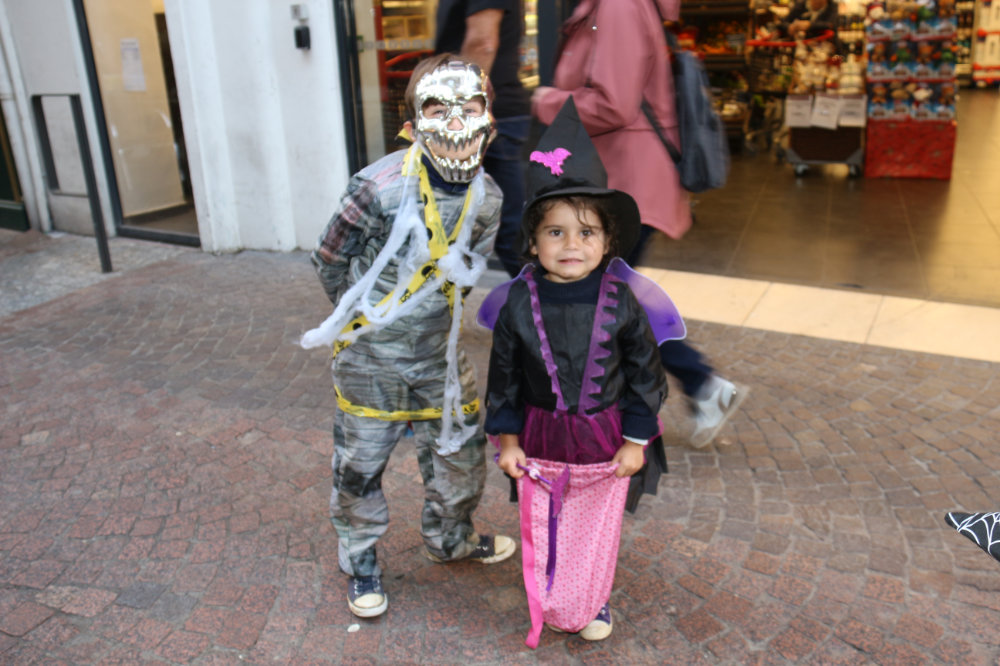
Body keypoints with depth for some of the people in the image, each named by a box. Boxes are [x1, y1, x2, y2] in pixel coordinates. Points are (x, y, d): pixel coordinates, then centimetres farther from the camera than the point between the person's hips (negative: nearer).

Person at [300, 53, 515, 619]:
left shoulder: (487, 196, -6)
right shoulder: (381, 186, -22)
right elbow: (330, 260, -9)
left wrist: (435, 313, 7)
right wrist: (367, 318, 0)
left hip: (440, 353, 5)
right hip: (372, 357, -4)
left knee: (461, 452, 15)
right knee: (360, 464, 10)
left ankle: (450, 538, 43)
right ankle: (362, 561, 34)